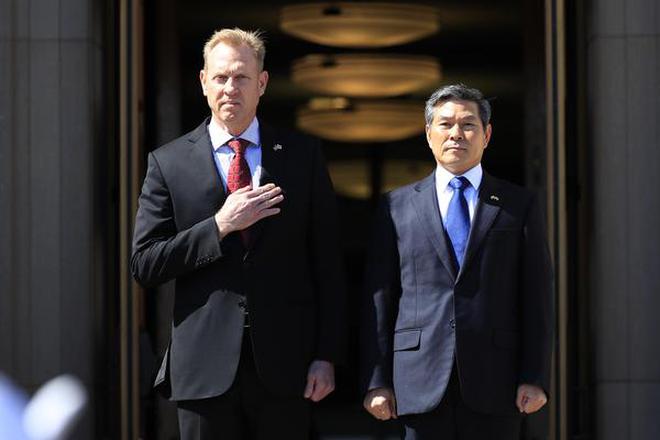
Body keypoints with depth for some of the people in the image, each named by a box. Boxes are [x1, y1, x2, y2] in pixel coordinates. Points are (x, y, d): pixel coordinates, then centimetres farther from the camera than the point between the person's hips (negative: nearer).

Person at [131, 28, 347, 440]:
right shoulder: (168, 163, 4)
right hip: (205, 369, 0)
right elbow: (144, 265, -1)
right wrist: (220, 226, -12)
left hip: (284, 362, 0)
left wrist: (327, 356, -1)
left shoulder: (303, 155, 6)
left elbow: (327, 263, 5)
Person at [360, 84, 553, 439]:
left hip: (495, 383, 0)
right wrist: (376, 382, 1)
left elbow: (536, 298, 6)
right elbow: (379, 298, 8)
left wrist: (535, 378, -3)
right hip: (421, 383, 0)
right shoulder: (397, 206, 11)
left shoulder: (519, 206, 10)